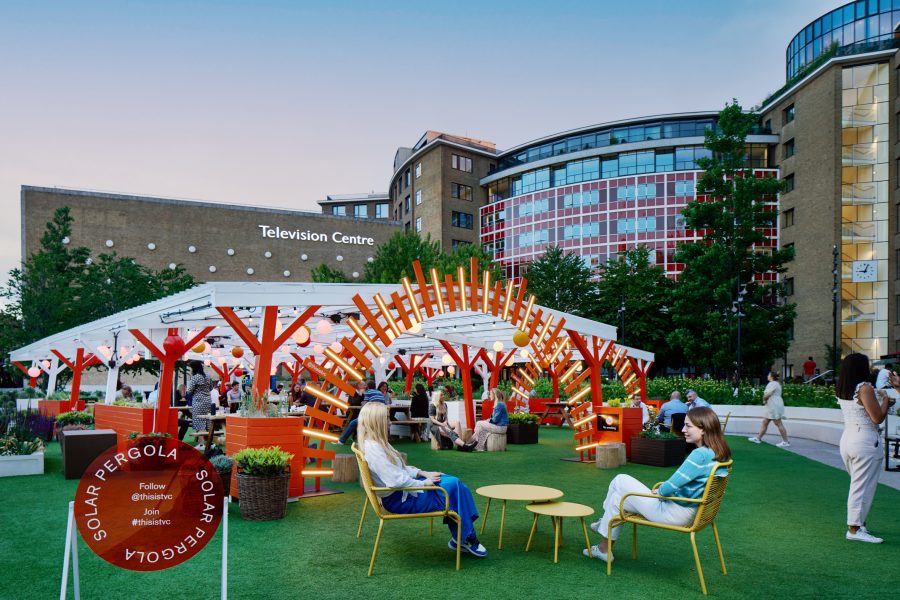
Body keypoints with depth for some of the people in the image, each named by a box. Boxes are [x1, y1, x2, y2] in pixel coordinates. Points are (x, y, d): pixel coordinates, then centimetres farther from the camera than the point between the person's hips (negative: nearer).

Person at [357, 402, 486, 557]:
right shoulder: (373, 449, -23)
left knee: (454, 482, -2)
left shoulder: (378, 443, 10)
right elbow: (397, 480, -27)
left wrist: (424, 473, 6)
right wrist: (423, 483, -14)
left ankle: (460, 538, 0)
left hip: (403, 489, 10)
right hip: (399, 499, -10)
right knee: (453, 487, -12)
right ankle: (465, 538, 2)